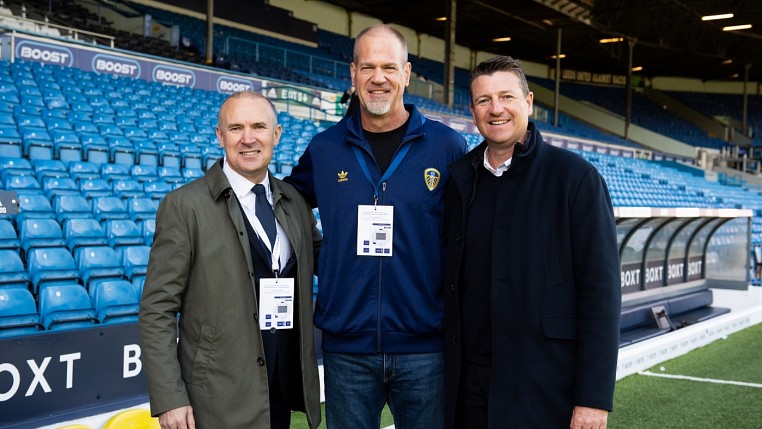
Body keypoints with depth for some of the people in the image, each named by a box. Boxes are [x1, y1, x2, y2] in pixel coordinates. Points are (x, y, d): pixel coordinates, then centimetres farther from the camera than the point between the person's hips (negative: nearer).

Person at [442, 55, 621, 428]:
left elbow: (600, 290, -10)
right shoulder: (460, 178, 7)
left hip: (545, 384, -4)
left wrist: (594, 397, -14)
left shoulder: (575, 177, -7)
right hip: (469, 378, 4)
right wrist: (447, 363, 7)